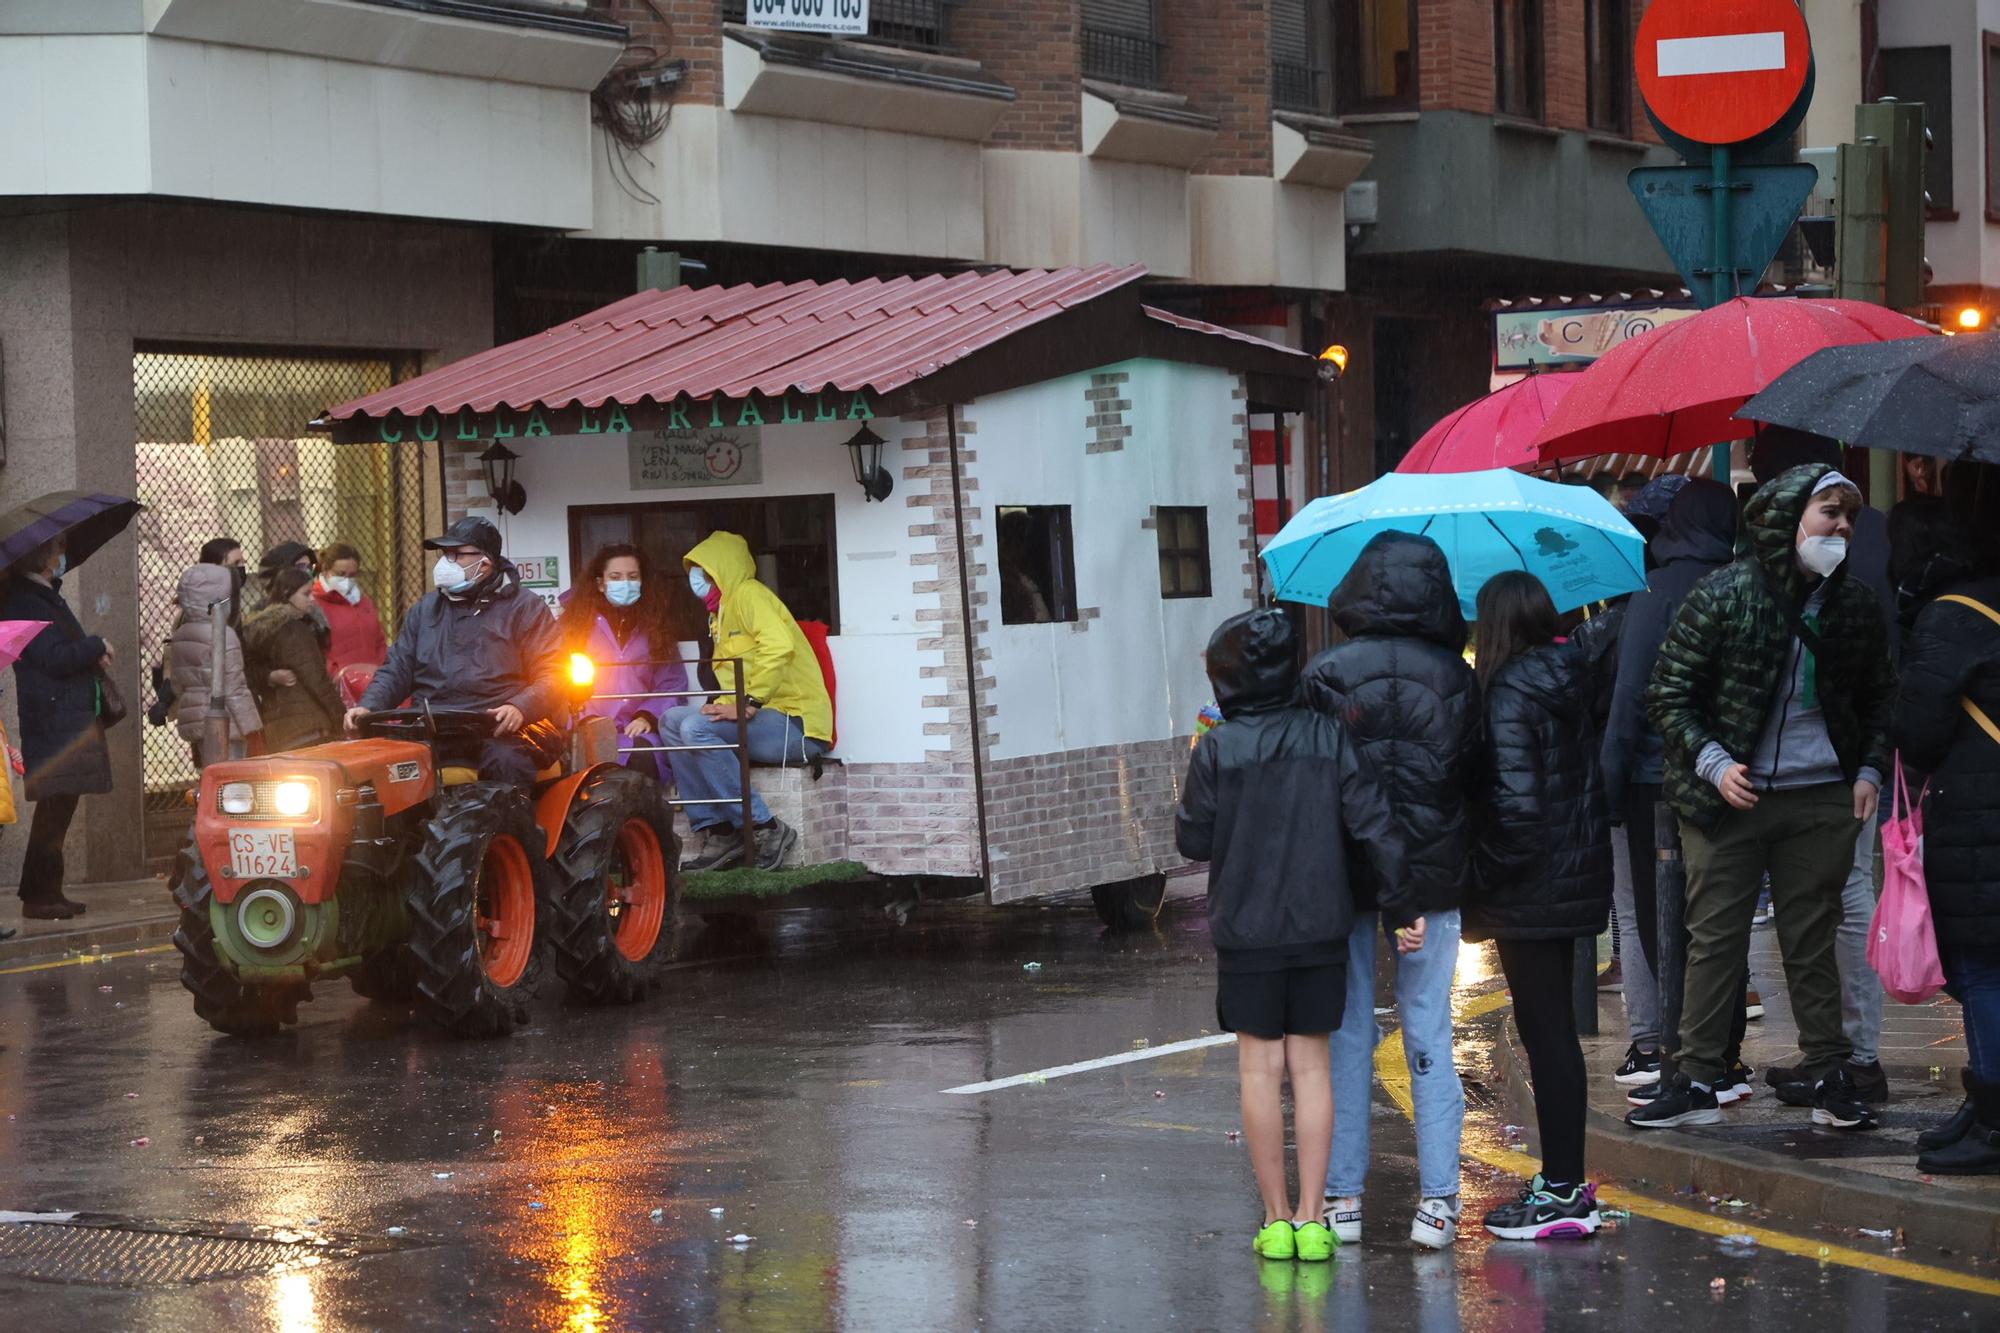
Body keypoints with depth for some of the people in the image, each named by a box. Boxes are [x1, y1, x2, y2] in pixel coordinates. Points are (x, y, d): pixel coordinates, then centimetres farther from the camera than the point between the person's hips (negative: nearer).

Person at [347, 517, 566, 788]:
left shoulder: (524, 608, 8)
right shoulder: (425, 610, 23)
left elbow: (552, 675, -1)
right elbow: (397, 670, 20)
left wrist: (520, 708, -21)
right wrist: (368, 707, 0)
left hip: (502, 728, -4)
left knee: (507, 760, -37)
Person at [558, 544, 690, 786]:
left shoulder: (655, 628, 20)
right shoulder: (579, 625, 16)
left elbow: (672, 686, 13)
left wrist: (647, 716, -6)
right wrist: (587, 721, -11)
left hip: (637, 729, 1)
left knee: (641, 753, -36)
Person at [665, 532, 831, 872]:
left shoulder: (748, 595, -4)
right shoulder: (723, 612, 25)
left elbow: (779, 646, -22)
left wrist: (747, 706, -25)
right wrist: (726, 707, 0)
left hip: (798, 724, -9)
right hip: (767, 719, 9)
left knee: (696, 728, -26)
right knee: (672, 721, 1)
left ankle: (765, 829, -21)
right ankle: (713, 830, -7)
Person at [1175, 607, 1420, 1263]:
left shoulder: (1216, 750, -8)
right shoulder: (1329, 736, -1)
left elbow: (1195, 841, -2)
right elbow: (1375, 823, -4)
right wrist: (1401, 905, 1)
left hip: (1246, 932, -2)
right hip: (1321, 927, 2)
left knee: (1260, 1069, 5)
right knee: (1310, 1065, 8)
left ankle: (1276, 1219, 7)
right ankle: (1311, 1219, 7)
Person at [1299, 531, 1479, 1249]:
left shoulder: (1327, 675, -8)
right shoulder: (1456, 677, -2)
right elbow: (1475, 777, 3)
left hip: (1344, 873, -1)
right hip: (1432, 874, 1)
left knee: (1346, 1034, 8)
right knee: (1430, 1033, 7)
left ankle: (1342, 1196, 10)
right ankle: (1437, 1199, 5)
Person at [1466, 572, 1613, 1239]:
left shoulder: (1510, 695, -16)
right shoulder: (1571, 680, 8)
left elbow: (1516, 806, -23)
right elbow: (1586, 786, 11)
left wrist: (1480, 887, -13)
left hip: (1533, 883, -9)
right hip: (1578, 876, 9)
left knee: (1545, 1034, -4)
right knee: (1554, 1030, 16)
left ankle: (1563, 1192, 0)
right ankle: (1564, 1179, 24)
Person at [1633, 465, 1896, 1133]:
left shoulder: (1855, 603, 5)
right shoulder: (1723, 595, -7)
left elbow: (1879, 697, 18)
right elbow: (1668, 695, -6)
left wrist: (1869, 769, 4)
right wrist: (1712, 763, -17)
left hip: (1822, 799, 3)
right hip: (1729, 796, -3)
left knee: (1812, 941, 8)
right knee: (1714, 939, 1)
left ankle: (1830, 1078, 14)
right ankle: (1697, 1082, 6)